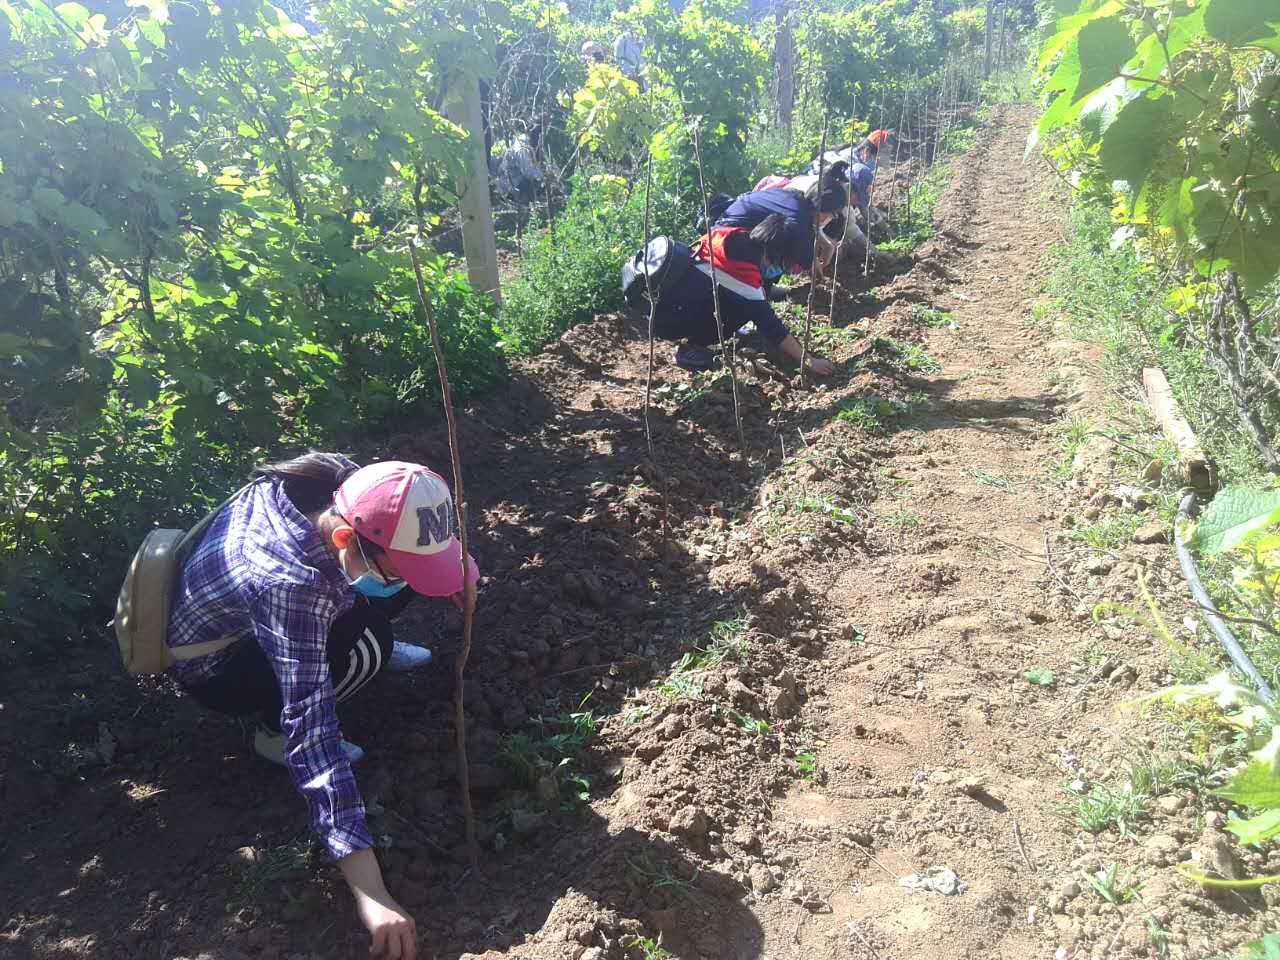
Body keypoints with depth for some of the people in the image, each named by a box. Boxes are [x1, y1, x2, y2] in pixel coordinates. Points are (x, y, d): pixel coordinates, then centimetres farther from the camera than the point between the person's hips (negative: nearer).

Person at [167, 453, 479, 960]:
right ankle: (274, 732, -3)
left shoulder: (337, 479, -25)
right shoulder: (289, 582, -44)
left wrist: (453, 561, -16)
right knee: (366, 644, -30)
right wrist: (370, 892, -47)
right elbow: (313, 732, -46)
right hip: (214, 669, -6)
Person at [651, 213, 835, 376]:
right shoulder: (744, 272, -22)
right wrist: (809, 361, -15)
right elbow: (769, 325, -19)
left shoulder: (737, 240, -1)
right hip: (666, 318, -8)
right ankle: (690, 349, -5)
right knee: (745, 306, -14)